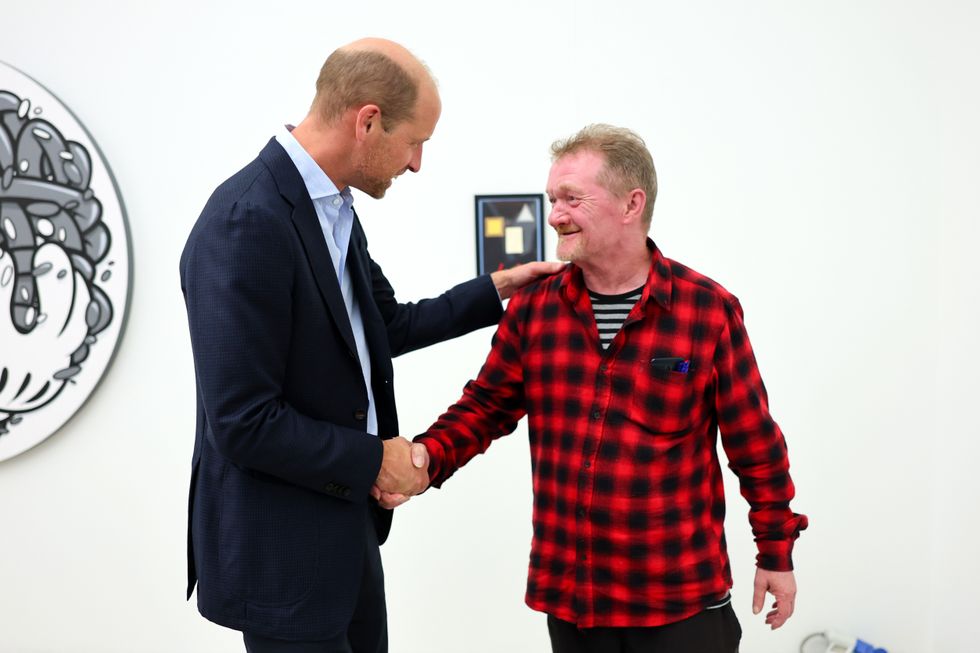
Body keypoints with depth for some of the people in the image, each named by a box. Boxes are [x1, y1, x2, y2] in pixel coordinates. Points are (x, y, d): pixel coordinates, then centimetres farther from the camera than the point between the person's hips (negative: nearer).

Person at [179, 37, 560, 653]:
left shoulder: (334, 206, 4)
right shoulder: (246, 223, -24)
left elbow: (386, 328, 18)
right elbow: (243, 424, -25)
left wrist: (493, 292, 13)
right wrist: (374, 460, -15)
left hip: (346, 532, 9)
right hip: (282, 552, -9)